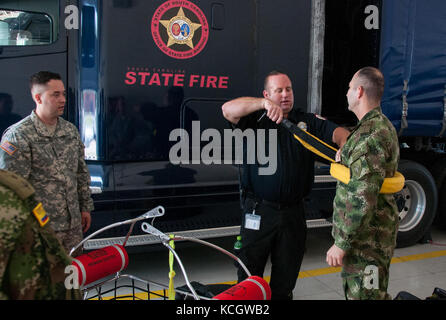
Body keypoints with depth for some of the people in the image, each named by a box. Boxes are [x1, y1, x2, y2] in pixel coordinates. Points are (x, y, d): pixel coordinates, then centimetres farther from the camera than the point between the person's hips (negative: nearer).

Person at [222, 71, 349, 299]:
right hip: (259, 212, -3)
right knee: (249, 276, 6)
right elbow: (228, 110, -16)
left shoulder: (308, 122, 11)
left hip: (293, 213, 3)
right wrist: (263, 104, -30)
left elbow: (336, 132, 0)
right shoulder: (257, 120, 1)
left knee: (286, 278, 16)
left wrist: (345, 145, -24)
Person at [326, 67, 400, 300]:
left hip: (365, 238, -11)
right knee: (353, 291, 22)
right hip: (373, 235, 11)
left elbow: (364, 200, -28)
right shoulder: (382, 126, 12)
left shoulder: (370, 136, -23)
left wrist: (341, 244, -23)